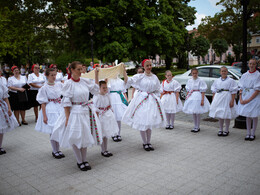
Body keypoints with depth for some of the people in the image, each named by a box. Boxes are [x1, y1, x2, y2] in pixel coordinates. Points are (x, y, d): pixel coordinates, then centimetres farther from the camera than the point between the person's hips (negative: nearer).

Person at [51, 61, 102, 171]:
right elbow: (66, 102, -12)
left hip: (86, 111, 5)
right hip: (75, 112, -5)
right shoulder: (68, 84, -11)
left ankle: (84, 160, 27)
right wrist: (67, 117, -15)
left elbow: (95, 89, 14)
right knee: (76, 138, 3)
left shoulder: (85, 81, 4)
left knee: (85, 136, 13)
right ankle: (79, 162, 21)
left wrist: (96, 75, 9)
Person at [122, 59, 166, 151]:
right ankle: (144, 143, 13)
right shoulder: (140, 76, -4)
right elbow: (129, 80, -15)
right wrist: (124, 70, -24)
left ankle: (149, 142, 21)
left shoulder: (155, 77, 7)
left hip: (152, 100, 3)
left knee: (150, 122, 9)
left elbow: (157, 90, 14)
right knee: (142, 122, -1)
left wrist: (156, 99, 7)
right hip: (142, 100, -3)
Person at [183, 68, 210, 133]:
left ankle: (197, 127, 13)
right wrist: (187, 98, 10)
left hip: (198, 97, -5)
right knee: (193, 113, 11)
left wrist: (202, 100, -15)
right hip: (191, 97, 5)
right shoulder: (189, 81, 8)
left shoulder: (200, 81, -7)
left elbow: (203, 91, -9)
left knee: (197, 113, 0)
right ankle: (195, 127, 22)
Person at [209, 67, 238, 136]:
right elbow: (214, 91, 13)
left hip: (227, 97, -4)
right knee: (219, 115, 9)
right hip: (218, 98, 4)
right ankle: (220, 130, 21)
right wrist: (213, 100, 8)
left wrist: (232, 101, -13)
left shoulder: (231, 81, -3)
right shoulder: (217, 81, 10)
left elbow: (233, 91, -6)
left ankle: (226, 130, 15)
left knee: (226, 115, 1)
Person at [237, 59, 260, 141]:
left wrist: (249, 100, -16)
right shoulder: (244, 75, 7)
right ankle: (248, 133, 19)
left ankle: (253, 134, 16)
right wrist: (240, 99, -7)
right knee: (247, 116, 10)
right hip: (245, 96, 4)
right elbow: (241, 88, 6)